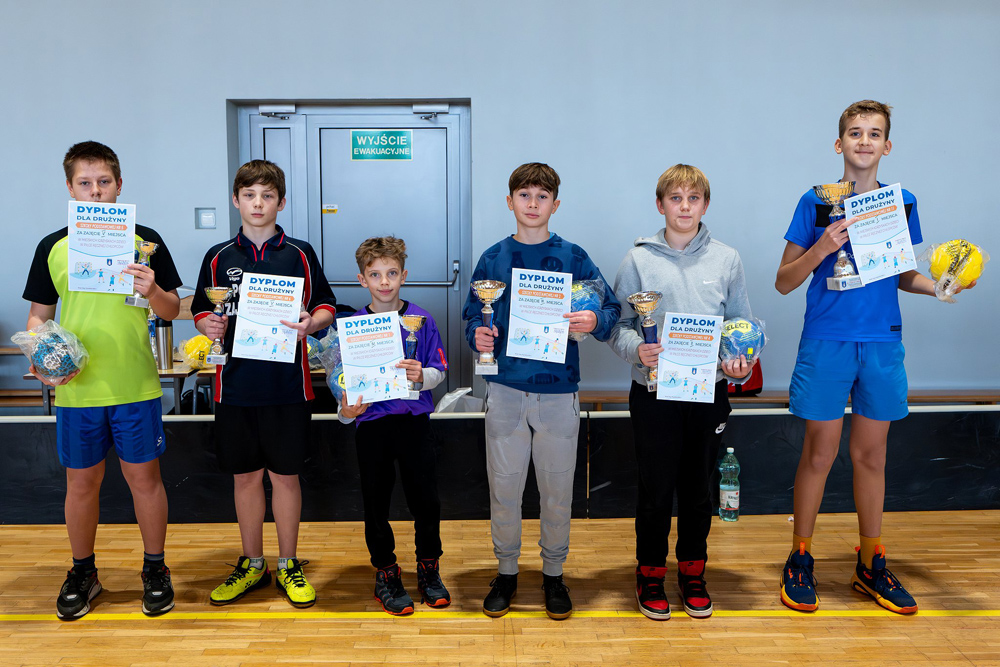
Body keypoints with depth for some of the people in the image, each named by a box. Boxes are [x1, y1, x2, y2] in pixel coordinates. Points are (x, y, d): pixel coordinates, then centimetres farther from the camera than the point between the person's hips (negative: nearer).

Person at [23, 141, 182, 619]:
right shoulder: (52, 247, 4)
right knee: (81, 481, 12)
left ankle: (155, 569, 24)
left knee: (144, 476, 7)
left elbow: (172, 311, 1)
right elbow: (39, 315, 9)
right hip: (76, 389, 2)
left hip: (136, 386, -1)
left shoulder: (145, 241, 0)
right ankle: (82, 573, 31)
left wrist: (152, 291, -20)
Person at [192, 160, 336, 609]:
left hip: (287, 385, -1)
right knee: (245, 475, 11)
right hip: (235, 383, 2)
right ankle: (252, 565, 27)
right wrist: (209, 326, -10)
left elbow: (326, 305, 5)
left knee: (285, 475, 7)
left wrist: (312, 322, -16)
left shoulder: (300, 254, 2)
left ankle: (288, 566, 23)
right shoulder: (218, 257, 6)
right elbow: (201, 310, 12)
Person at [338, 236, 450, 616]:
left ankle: (428, 569, 25)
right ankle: (385, 574, 25)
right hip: (371, 423, 0)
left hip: (414, 420, 0)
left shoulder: (421, 320, 0)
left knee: (425, 498, 5)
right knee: (376, 502, 8)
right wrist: (346, 410, -15)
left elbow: (439, 372, -1)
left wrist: (421, 375, -21)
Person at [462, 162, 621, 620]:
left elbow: (612, 308, 3)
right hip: (506, 389, 1)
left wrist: (595, 321, -19)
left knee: (557, 490, 8)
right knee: (504, 486, 6)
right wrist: (477, 336, -11)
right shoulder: (492, 259, 7)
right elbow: (471, 315, 11)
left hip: (559, 391, 0)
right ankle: (506, 572, 25)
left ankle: (554, 574, 27)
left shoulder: (572, 257, 3)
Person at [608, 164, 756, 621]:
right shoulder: (639, 258, -1)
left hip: (709, 393, 2)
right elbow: (618, 323, -1)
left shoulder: (726, 259, 5)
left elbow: (742, 324, 9)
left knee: (698, 489, 13)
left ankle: (693, 572, 31)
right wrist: (636, 349, -21)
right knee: (656, 490, 5)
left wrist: (741, 363, -9)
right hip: (654, 392, -2)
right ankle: (650, 574, 24)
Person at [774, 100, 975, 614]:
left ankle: (871, 565, 25)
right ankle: (799, 560, 17)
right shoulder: (817, 202, -1)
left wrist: (936, 286, -1)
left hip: (883, 343, 3)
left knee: (872, 455, 11)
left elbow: (901, 275, 18)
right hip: (826, 341, -3)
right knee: (819, 453, 2)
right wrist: (822, 248, -17)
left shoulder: (902, 203, 9)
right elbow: (784, 282, -1)